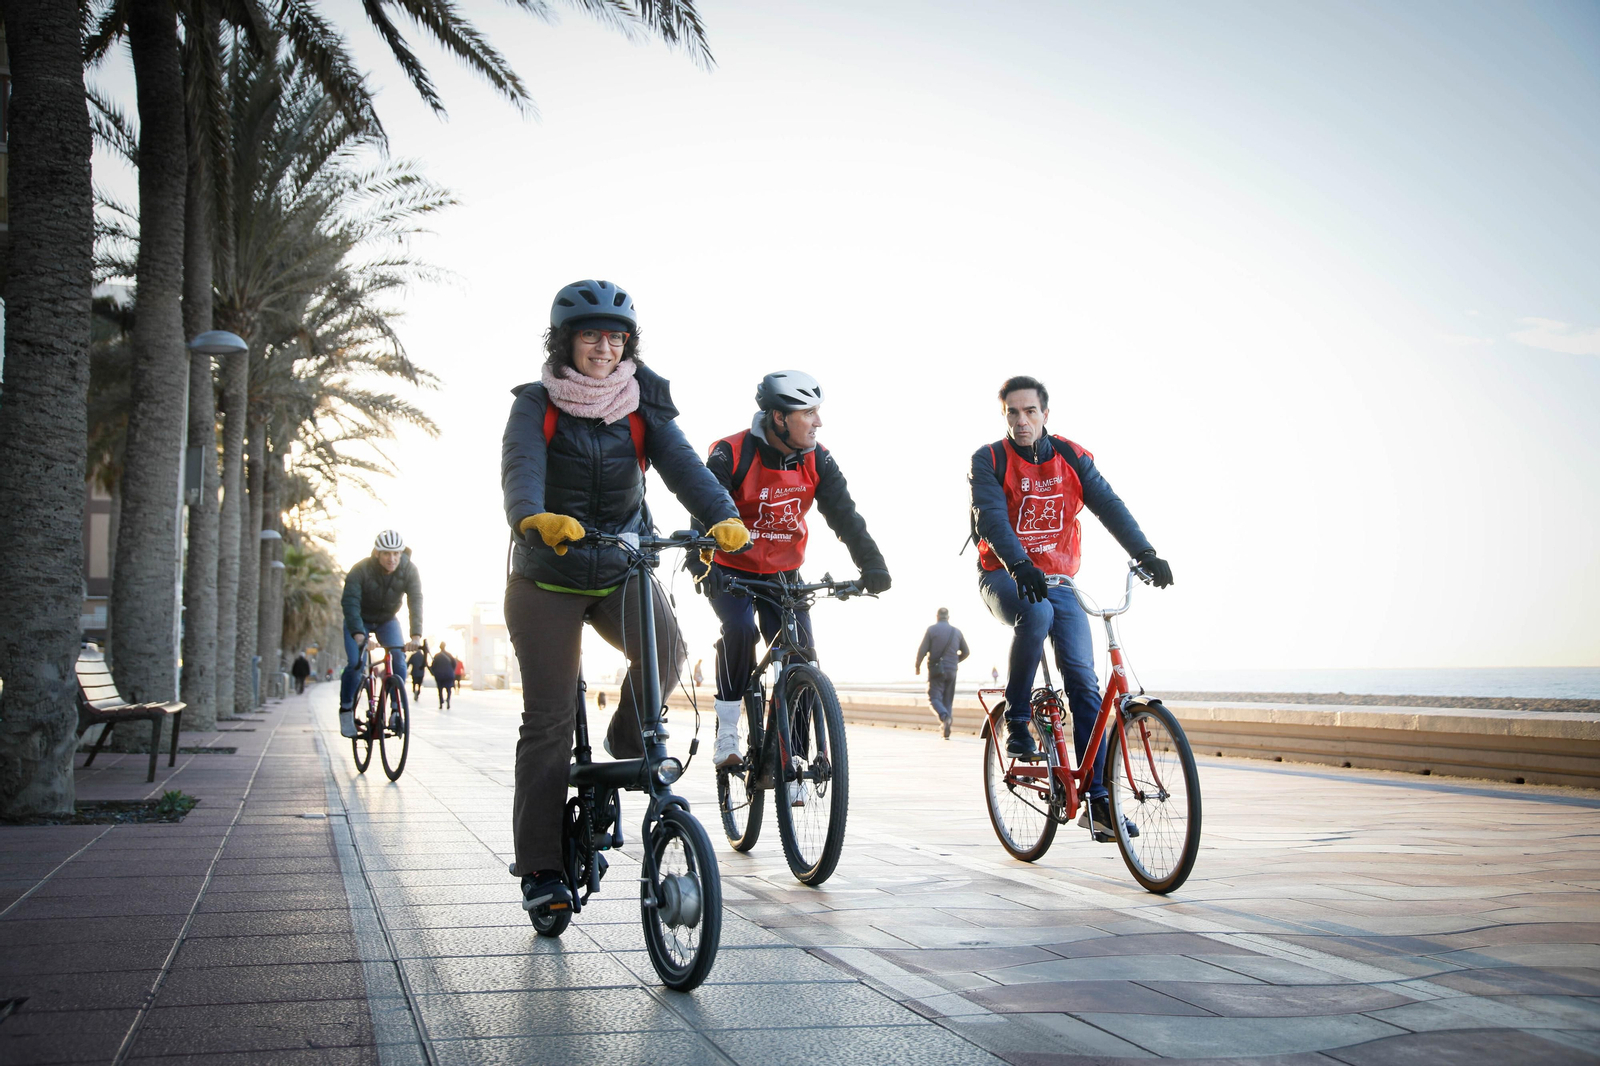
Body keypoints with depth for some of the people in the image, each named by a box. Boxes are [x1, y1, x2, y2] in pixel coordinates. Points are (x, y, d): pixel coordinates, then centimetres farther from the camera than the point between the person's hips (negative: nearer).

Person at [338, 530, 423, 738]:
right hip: (360, 620, -2)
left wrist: (416, 635, -46)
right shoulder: (361, 570, -29)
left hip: (388, 620, 2)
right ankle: (346, 710, 1)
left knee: (399, 659, -20)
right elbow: (350, 602, -35)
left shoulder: (409, 570, -23)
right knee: (355, 664, -19)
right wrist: (357, 633, -50)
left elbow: (415, 602, -32)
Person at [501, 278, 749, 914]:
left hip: (624, 569, 2)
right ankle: (539, 866, 8)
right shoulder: (536, 405, -5)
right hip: (547, 577, -2)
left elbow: (682, 464, -15)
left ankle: (628, 742, 2)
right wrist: (535, 518, -47)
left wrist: (721, 516, -35)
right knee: (549, 717, -2)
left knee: (665, 647, -28)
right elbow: (521, 470, -24)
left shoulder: (643, 406, 1)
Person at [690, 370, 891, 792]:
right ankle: (727, 732, -16)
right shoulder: (731, 455, -19)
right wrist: (700, 564, -43)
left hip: (783, 575, 4)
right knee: (740, 629, -32)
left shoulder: (818, 461, -7)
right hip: (731, 573, -3)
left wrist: (871, 563, -28)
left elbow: (844, 515, -13)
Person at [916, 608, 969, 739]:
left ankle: (944, 716, -32)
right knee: (948, 700, 10)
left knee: (935, 697, -2)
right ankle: (946, 732, 4)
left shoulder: (932, 629, -3)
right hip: (951, 670, 3)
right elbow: (966, 652, 13)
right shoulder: (957, 632, 9)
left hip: (936, 669, -3)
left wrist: (917, 665, 4)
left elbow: (922, 650, -9)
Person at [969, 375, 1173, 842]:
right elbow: (991, 518, -22)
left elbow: (1108, 505, -9)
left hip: (1058, 581, 3)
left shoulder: (1071, 458, 2)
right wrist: (1020, 566, -40)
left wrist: (1144, 553, -25)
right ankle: (1017, 723, -18)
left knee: (1083, 680, -10)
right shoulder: (988, 461, -7)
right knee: (1035, 614, -38)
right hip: (1004, 577, -3)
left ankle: (1098, 801, -7)